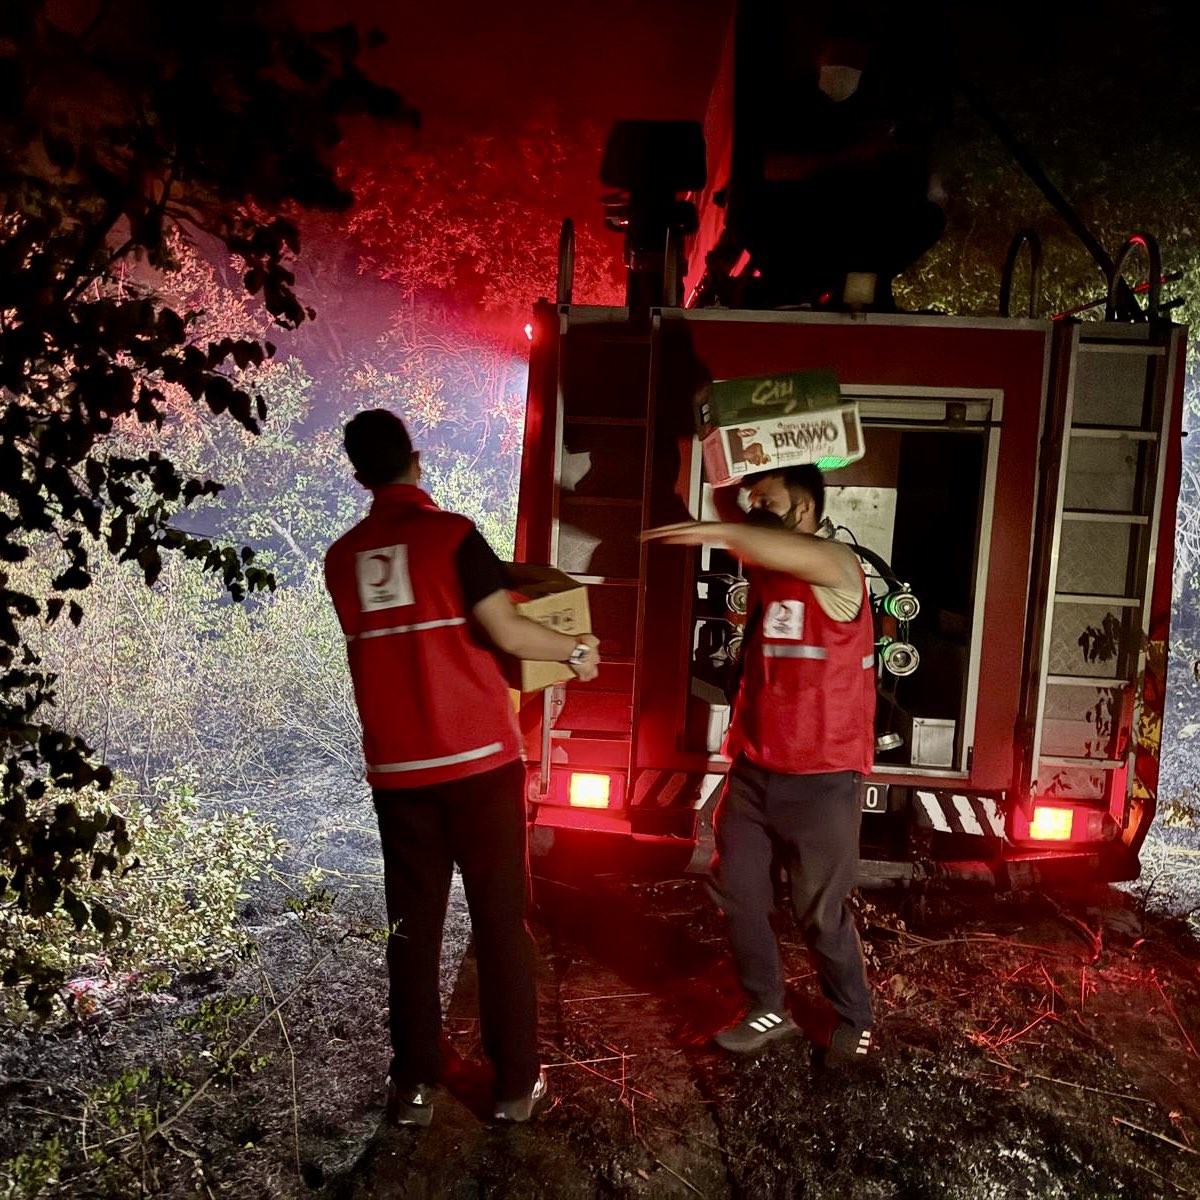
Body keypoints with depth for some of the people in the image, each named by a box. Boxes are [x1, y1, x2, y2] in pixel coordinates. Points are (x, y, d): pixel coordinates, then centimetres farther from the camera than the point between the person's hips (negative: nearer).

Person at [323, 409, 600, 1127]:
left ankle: (415, 1085, 21)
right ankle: (517, 1081, 17)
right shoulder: (450, 533, -8)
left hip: (397, 768, 4)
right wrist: (577, 650, 1)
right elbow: (506, 632, -15)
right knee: (502, 919, 8)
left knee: (413, 925, 13)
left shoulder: (343, 558, 7)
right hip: (477, 758, -4)